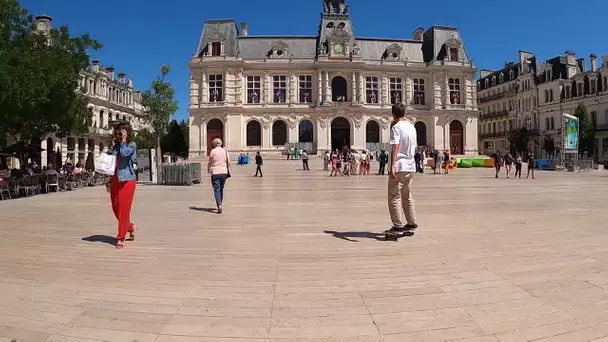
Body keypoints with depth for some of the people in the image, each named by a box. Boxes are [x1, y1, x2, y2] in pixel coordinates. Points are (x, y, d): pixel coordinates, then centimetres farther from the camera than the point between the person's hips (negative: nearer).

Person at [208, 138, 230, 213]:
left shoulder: (212, 151, -4)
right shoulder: (225, 151, 5)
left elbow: (210, 162, 2)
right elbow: (228, 162, 6)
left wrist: (208, 170, 20)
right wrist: (227, 170, 21)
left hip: (215, 173, -4)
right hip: (224, 172, 4)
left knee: (216, 190, -5)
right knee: (221, 189, 17)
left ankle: (219, 205, -20)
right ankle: (220, 204, 26)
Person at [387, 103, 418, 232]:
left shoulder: (396, 127, -11)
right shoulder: (411, 127, 12)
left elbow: (395, 147, -23)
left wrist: (392, 166, -29)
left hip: (399, 167, -8)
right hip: (411, 166, 8)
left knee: (394, 197, -2)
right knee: (407, 196, 19)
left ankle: (398, 225, -2)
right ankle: (411, 222, 24)